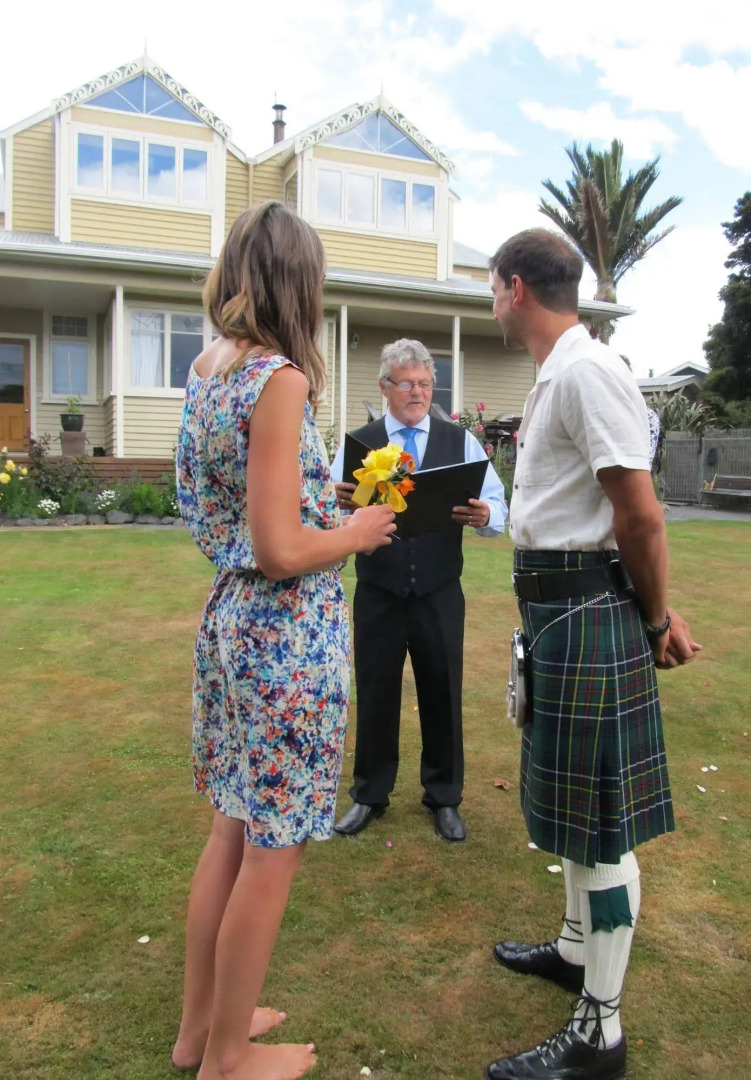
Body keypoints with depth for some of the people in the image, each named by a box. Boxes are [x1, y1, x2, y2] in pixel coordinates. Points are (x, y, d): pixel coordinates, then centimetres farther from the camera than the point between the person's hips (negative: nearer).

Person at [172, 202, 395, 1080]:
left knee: (235, 828, 21)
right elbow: (282, 552, -22)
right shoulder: (279, 379, -18)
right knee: (274, 850, 9)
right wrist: (359, 532, -5)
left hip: (230, 615, 9)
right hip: (289, 634, -9)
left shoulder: (207, 370, 8)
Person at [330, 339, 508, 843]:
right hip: (378, 594, 0)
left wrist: (484, 515, -27)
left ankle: (444, 797, 31)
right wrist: (340, 502, -28)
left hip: (440, 595, 0)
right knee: (376, 694, 11)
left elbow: (499, 509, -3)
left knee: (443, 695, 11)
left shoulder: (460, 440, 3)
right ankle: (370, 795, 32)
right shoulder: (358, 443, 3)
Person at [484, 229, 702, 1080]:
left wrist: (654, 620, -7)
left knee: (598, 816, 1)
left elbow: (640, 514, -20)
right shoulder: (556, 374, 15)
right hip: (556, 604, 10)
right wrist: (656, 615, 12)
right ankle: (578, 949, 43)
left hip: (586, 610, -10)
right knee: (571, 796, 22)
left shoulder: (585, 372, -17)